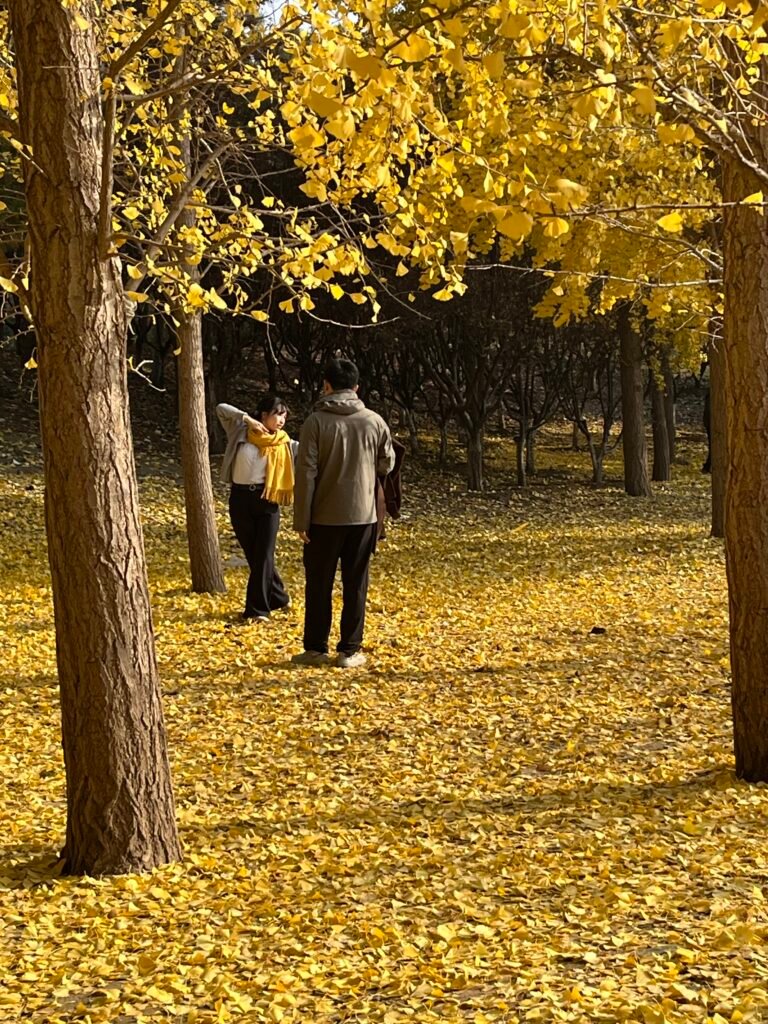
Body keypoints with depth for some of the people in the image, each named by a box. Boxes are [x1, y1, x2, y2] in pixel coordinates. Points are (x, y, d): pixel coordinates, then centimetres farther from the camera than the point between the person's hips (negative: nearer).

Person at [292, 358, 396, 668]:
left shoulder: (316, 422, -9)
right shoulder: (374, 422, 0)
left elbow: (306, 473, -10)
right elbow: (386, 465, 12)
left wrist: (301, 519, -6)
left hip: (324, 517, -2)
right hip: (363, 515, 2)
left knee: (319, 584, 9)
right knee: (355, 585, 7)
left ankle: (315, 648, 14)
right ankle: (350, 650, 9)